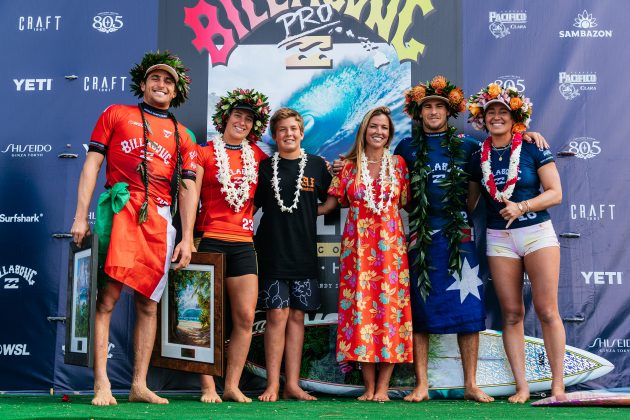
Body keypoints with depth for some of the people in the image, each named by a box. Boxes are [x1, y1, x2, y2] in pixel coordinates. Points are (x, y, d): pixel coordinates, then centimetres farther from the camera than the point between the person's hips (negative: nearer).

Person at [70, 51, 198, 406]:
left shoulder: (182, 136, 19)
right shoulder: (116, 115, 13)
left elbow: (188, 188, 14)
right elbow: (92, 164, 7)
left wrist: (187, 238, 5)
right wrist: (81, 217, -2)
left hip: (160, 220, 3)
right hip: (120, 213, -3)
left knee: (149, 304, 3)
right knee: (107, 297, -12)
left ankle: (140, 385, 7)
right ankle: (102, 384, -10)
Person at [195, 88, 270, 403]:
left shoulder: (257, 155, 13)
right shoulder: (205, 153, 3)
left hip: (243, 244, 4)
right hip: (211, 241, -4)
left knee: (246, 317, 0)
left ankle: (232, 386, 9)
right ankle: (208, 387, 3)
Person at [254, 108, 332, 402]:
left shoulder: (317, 166, 7)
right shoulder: (265, 167, 5)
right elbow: (252, 205, 10)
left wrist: (306, 214, 4)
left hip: (304, 254, 1)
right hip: (272, 253, -1)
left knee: (297, 316, 4)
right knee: (277, 315, -5)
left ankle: (292, 384, 9)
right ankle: (272, 385, 0)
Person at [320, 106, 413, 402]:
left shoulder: (398, 163, 9)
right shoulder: (350, 165, 9)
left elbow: (407, 203, 9)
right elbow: (332, 203, 9)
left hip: (390, 243, 0)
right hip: (357, 244, 0)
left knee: (390, 305, -5)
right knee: (360, 306, -4)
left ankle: (382, 386, 0)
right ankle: (369, 386, 3)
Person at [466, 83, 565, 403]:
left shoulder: (533, 149, -1)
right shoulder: (478, 159, 8)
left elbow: (555, 193, -6)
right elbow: (469, 202, 16)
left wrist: (521, 207, -17)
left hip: (537, 233, -3)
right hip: (499, 239, 3)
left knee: (547, 310, -5)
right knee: (511, 314, 2)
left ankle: (558, 385, 3)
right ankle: (521, 387, 7)